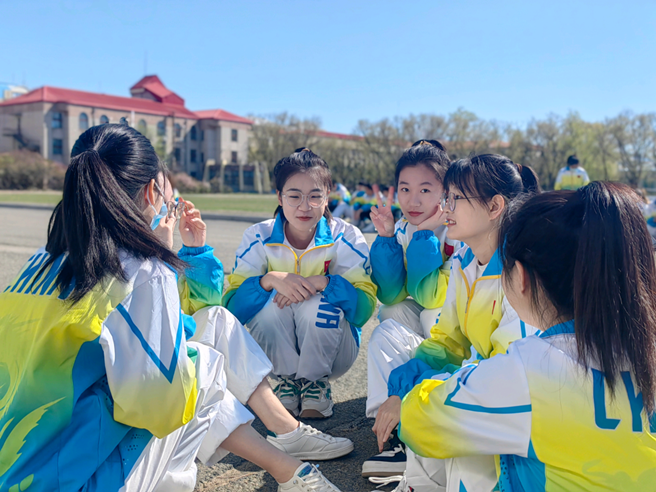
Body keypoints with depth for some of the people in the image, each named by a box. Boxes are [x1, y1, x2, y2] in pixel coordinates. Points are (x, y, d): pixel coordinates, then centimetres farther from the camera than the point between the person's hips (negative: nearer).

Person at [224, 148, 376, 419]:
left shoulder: (346, 237, -13)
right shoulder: (258, 237, -10)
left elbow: (365, 307, -22)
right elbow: (231, 306, -19)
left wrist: (321, 282, -36)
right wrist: (269, 280, -37)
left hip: (331, 352, 0)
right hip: (274, 353, 1)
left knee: (319, 301, -30)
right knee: (270, 298, -27)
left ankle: (316, 385, -9)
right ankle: (287, 381, -8)